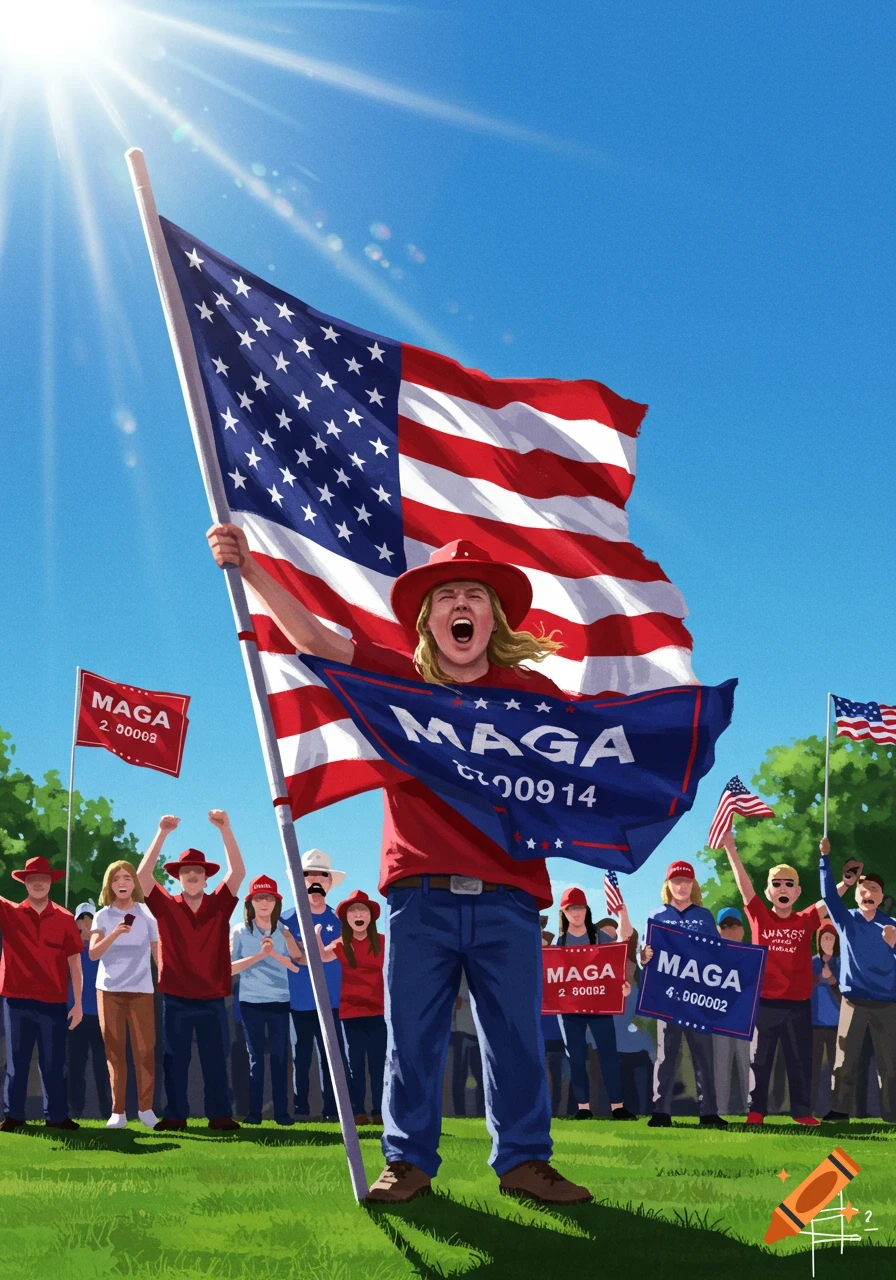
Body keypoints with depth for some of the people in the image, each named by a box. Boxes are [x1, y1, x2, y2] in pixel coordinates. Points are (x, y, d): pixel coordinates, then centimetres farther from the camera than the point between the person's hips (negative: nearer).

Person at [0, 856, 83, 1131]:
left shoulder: (65, 918, 1)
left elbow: (74, 961, 4)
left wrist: (78, 1003, 1)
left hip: (54, 1003, 0)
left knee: (53, 1063, 7)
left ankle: (57, 1115, 15)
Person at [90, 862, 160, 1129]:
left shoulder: (147, 914, 2)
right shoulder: (102, 916, 1)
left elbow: (158, 952, 6)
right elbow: (93, 954, -11)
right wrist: (115, 933, -26)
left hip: (141, 991, 0)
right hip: (109, 991, 0)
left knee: (145, 1050, -3)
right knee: (115, 1051, 3)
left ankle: (146, 1108, 7)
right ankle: (118, 1111, 9)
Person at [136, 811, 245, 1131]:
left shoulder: (219, 905, 2)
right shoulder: (166, 906, 0)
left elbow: (238, 871, -10)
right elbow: (142, 874, -12)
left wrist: (225, 829, -20)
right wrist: (162, 833, -21)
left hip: (212, 999, 1)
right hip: (176, 998, 0)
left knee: (216, 1060, 5)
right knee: (175, 1061, 6)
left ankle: (220, 1116, 11)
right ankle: (175, 1116, 13)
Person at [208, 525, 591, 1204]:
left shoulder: (532, 693, 6)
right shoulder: (398, 679, 6)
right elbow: (311, 635, 0)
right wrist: (249, 567, -8)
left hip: (508, 898, 0)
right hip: (422, 894, 0)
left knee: (516, 1037, 6)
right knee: (412, 1036, 6)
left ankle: (524, 1160, 20)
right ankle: (408, 1160, 20)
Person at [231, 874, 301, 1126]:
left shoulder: (284, 932, 3)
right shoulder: (240, 932, 0)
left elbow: (299, 966, -5)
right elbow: (230, 968, -8)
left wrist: (275, 954, -18)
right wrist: (259, 955, -17)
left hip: (279, 1001, 1)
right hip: (250, 1002, -1)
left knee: (280, 1056, 1)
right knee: (255, 1057, 4)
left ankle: (281, 1110, 5)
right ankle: (254, 1111, 8)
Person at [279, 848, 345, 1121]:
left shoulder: (339, 921, 8)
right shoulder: (287, 919, 3)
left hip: (331, 1001, 1)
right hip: (298, 1003, -1)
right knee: (301, 1058, 4)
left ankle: (333, 1110, 8)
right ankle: (300, 1109, 12)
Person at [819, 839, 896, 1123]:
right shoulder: (846, 920, 4)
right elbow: (828, 894, -9)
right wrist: (825, 857, -16)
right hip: (854, 1000, -1)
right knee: (845, 1059, -1)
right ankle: (840, 1110, 4)